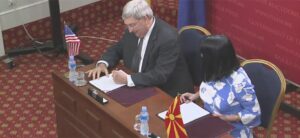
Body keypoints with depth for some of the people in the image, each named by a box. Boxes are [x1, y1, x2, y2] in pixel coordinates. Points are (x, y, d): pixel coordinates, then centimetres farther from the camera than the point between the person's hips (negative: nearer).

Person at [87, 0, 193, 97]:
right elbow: (117, 49, 14)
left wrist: (128, 79, -33)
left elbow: (160, 75, -29)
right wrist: (102, 64, -6)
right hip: (142, 86, 7)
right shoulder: (132, 30, -2)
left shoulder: (168, 37, -24)